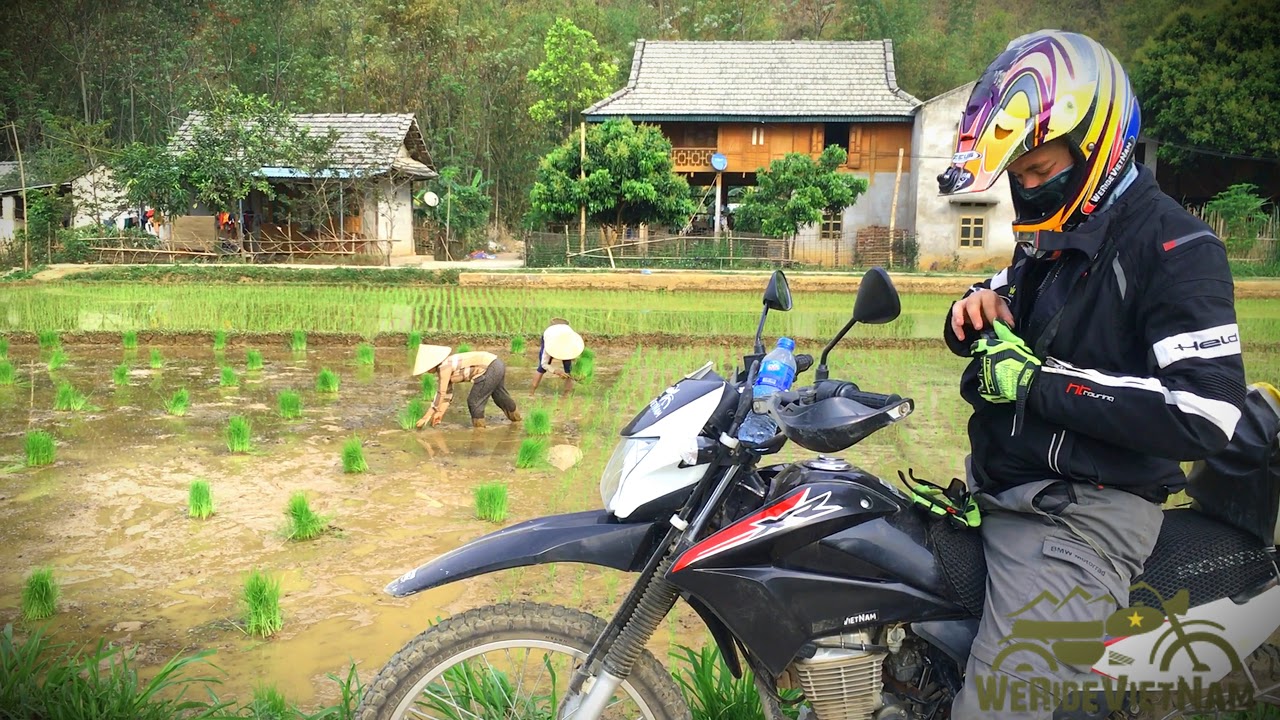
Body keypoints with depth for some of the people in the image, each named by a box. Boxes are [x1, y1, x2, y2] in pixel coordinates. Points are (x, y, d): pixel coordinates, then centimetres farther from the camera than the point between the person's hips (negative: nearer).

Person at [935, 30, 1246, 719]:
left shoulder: (1173, 248, -15)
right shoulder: (1046, 240, 12)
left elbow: (1204, 415, -25)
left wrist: (1039, 383, -23)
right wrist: (980, 308, 0)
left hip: (1081, 517, -9)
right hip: (993, 491, 9)